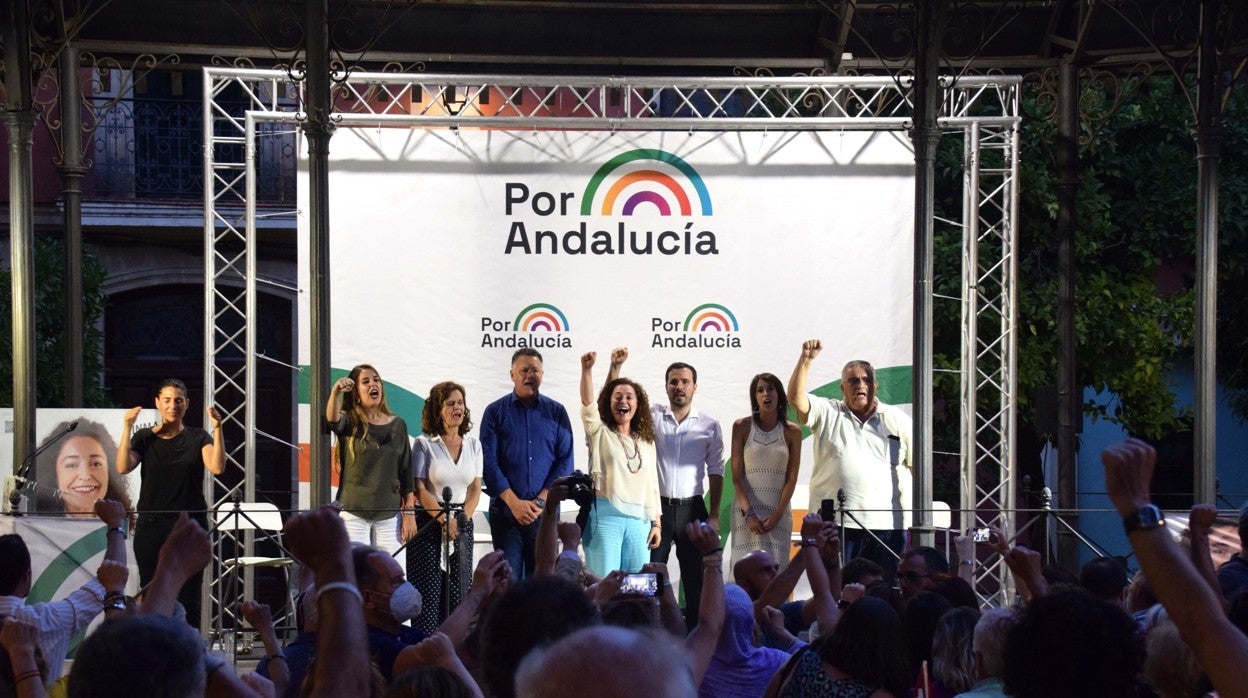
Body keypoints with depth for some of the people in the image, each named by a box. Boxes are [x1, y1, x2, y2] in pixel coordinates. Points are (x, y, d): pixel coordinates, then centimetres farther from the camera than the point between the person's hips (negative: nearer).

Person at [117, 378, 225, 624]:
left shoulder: (198, 438, 5)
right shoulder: (144, 438, 8)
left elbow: (217, 467, -11)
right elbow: (123, 467, -8)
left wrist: (217, 429, -19)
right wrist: (126, 428, -14)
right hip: (151, 526, 1)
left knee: (188, 600, -2)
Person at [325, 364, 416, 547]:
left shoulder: (398, 424, 8)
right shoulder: (350, 422, -1)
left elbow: (406, 472, 10)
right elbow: (332, 420, -26)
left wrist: (409, 513, 5)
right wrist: (335, 393, -46)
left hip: (388, 513, 3)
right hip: (353, 512, -3)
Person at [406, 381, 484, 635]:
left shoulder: (473, 444, 9)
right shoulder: (424, 444, -4)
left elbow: (476, 488, 9)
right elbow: (419, 489, -7)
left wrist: (463, 519, -5)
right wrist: (445, 521, -12)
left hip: (462, 521, 4)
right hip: (428, 523, -4)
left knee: (458, 590, 0)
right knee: (429, 589, -7)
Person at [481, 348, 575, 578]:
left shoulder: (556, 412, 9)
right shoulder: (495, 411, 5)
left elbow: (565, 461, 4)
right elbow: (488, 462, -2)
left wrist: (541, 501, -8)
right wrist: (514, 502, -12)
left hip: (545, 512, 1)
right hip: (505, 510, -1)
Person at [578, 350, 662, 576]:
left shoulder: (646, 441, 18)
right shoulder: (600, 433, 7)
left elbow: (652, 484, 17)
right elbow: (587, 404, -12)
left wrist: (657, 523, 10)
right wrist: (586, 370, -28)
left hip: (639, 518, 4)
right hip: (605, 515, -3)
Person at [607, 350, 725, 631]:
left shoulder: (710, 425, 3)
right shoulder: (652, 415, 3)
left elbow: (716, 471, 4)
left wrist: (714, 515, -1)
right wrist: (615, 367, -17)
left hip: (692, 508, 0)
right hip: (657, 506, 0)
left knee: (696, 577, 4)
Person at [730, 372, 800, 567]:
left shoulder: (792, 432, 5)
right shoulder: (742, 427, 2)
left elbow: (791, 478, 4)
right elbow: (737, 475, 0)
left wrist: (777, 514, -7)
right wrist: (748, 513, -9)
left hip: (779, 511, 1)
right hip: (747, 510, -1)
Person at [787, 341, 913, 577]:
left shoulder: (898, 420, 12)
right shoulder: (827, 414, 9)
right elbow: (795, 398, -6)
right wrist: (806, 359, -15)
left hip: (888, 524, 1)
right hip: (835, 523, -1)